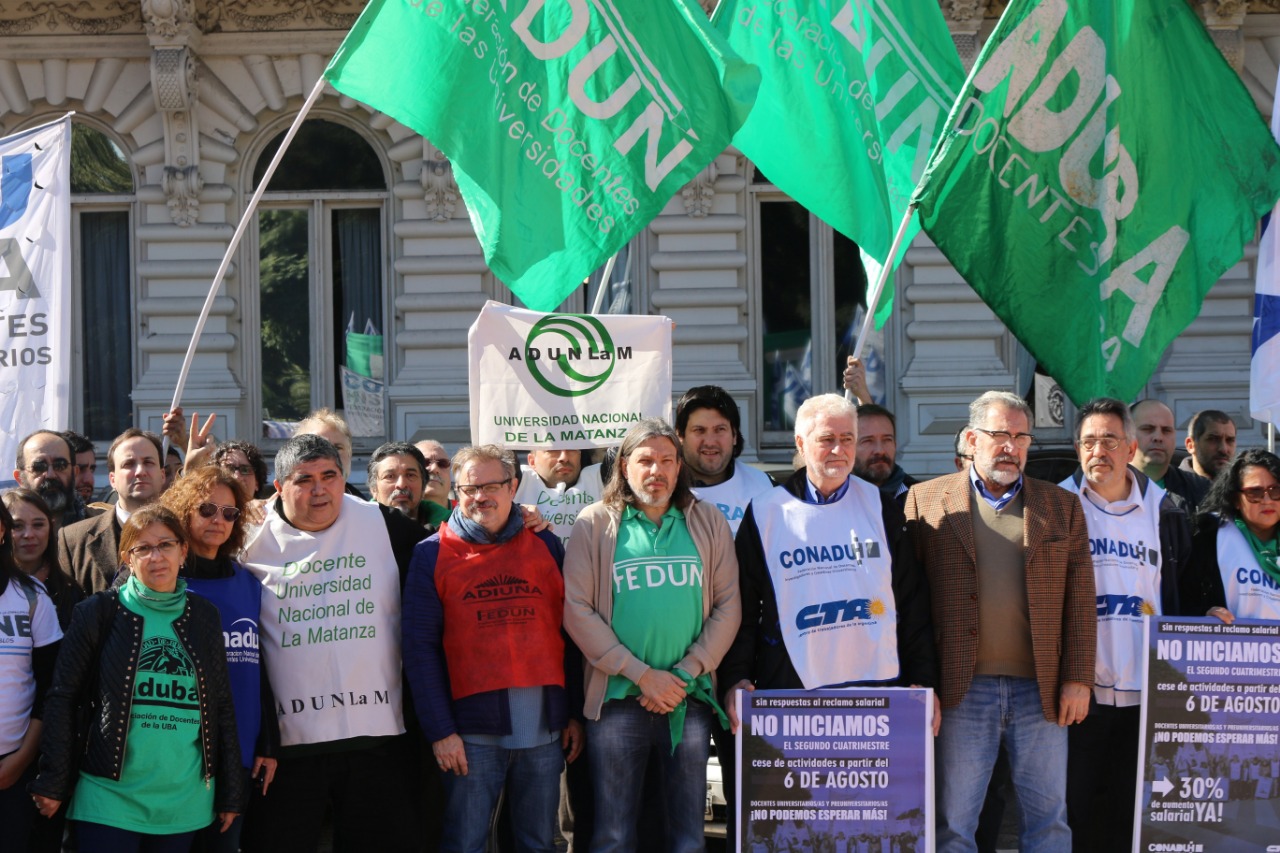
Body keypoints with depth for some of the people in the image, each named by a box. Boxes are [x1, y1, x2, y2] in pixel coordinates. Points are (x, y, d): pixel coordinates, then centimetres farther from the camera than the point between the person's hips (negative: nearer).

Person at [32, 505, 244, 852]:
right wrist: (53, 782, -6)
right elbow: (63, 697, -1)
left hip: (183, 800, 3)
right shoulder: (101, 612, 0)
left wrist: (230, 794, 10)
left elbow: (221, 705, 11)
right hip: (110, 795, -3)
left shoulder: (204, 616, 9)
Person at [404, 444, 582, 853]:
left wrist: (578, 713, 5)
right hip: (472, 729, -2)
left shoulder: (545, 546, 9)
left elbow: (571, 634, 10)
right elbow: (420, 649, -2)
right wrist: (440, 730, -8)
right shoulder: (433, 555, 2)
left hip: (545, 726, 2)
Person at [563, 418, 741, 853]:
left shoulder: (707, 522, 8)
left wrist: (686, 675, -8)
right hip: (617, 699, -2)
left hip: (690, 699, 2)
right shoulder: (595, 524, 2)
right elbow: (577, 610, -5)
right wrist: (642, 674, -11)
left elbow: (727, 607, 4)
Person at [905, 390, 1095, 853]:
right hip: (963, 690, -1)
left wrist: (1077, 680, -2)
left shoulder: (1062, 507, 9)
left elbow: (1081, 602, 5)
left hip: (1042, 690, 2)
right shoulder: (927, 501, 4)